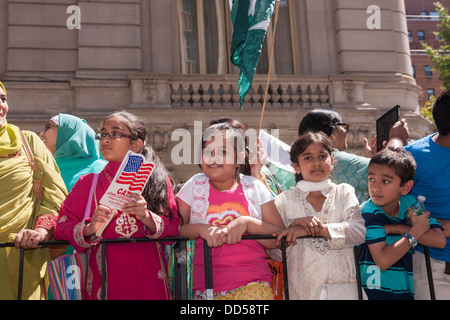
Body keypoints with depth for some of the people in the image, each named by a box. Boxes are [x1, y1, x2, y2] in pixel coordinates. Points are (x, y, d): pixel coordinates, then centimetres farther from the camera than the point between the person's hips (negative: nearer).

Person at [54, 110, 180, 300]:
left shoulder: (158, 180, 6)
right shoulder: (88, 183, 8)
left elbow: (174, 230, -1)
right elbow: (61, 229, 0)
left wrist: (147, 217, -18)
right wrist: (89, 229, -19)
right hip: (103, 282, 0)